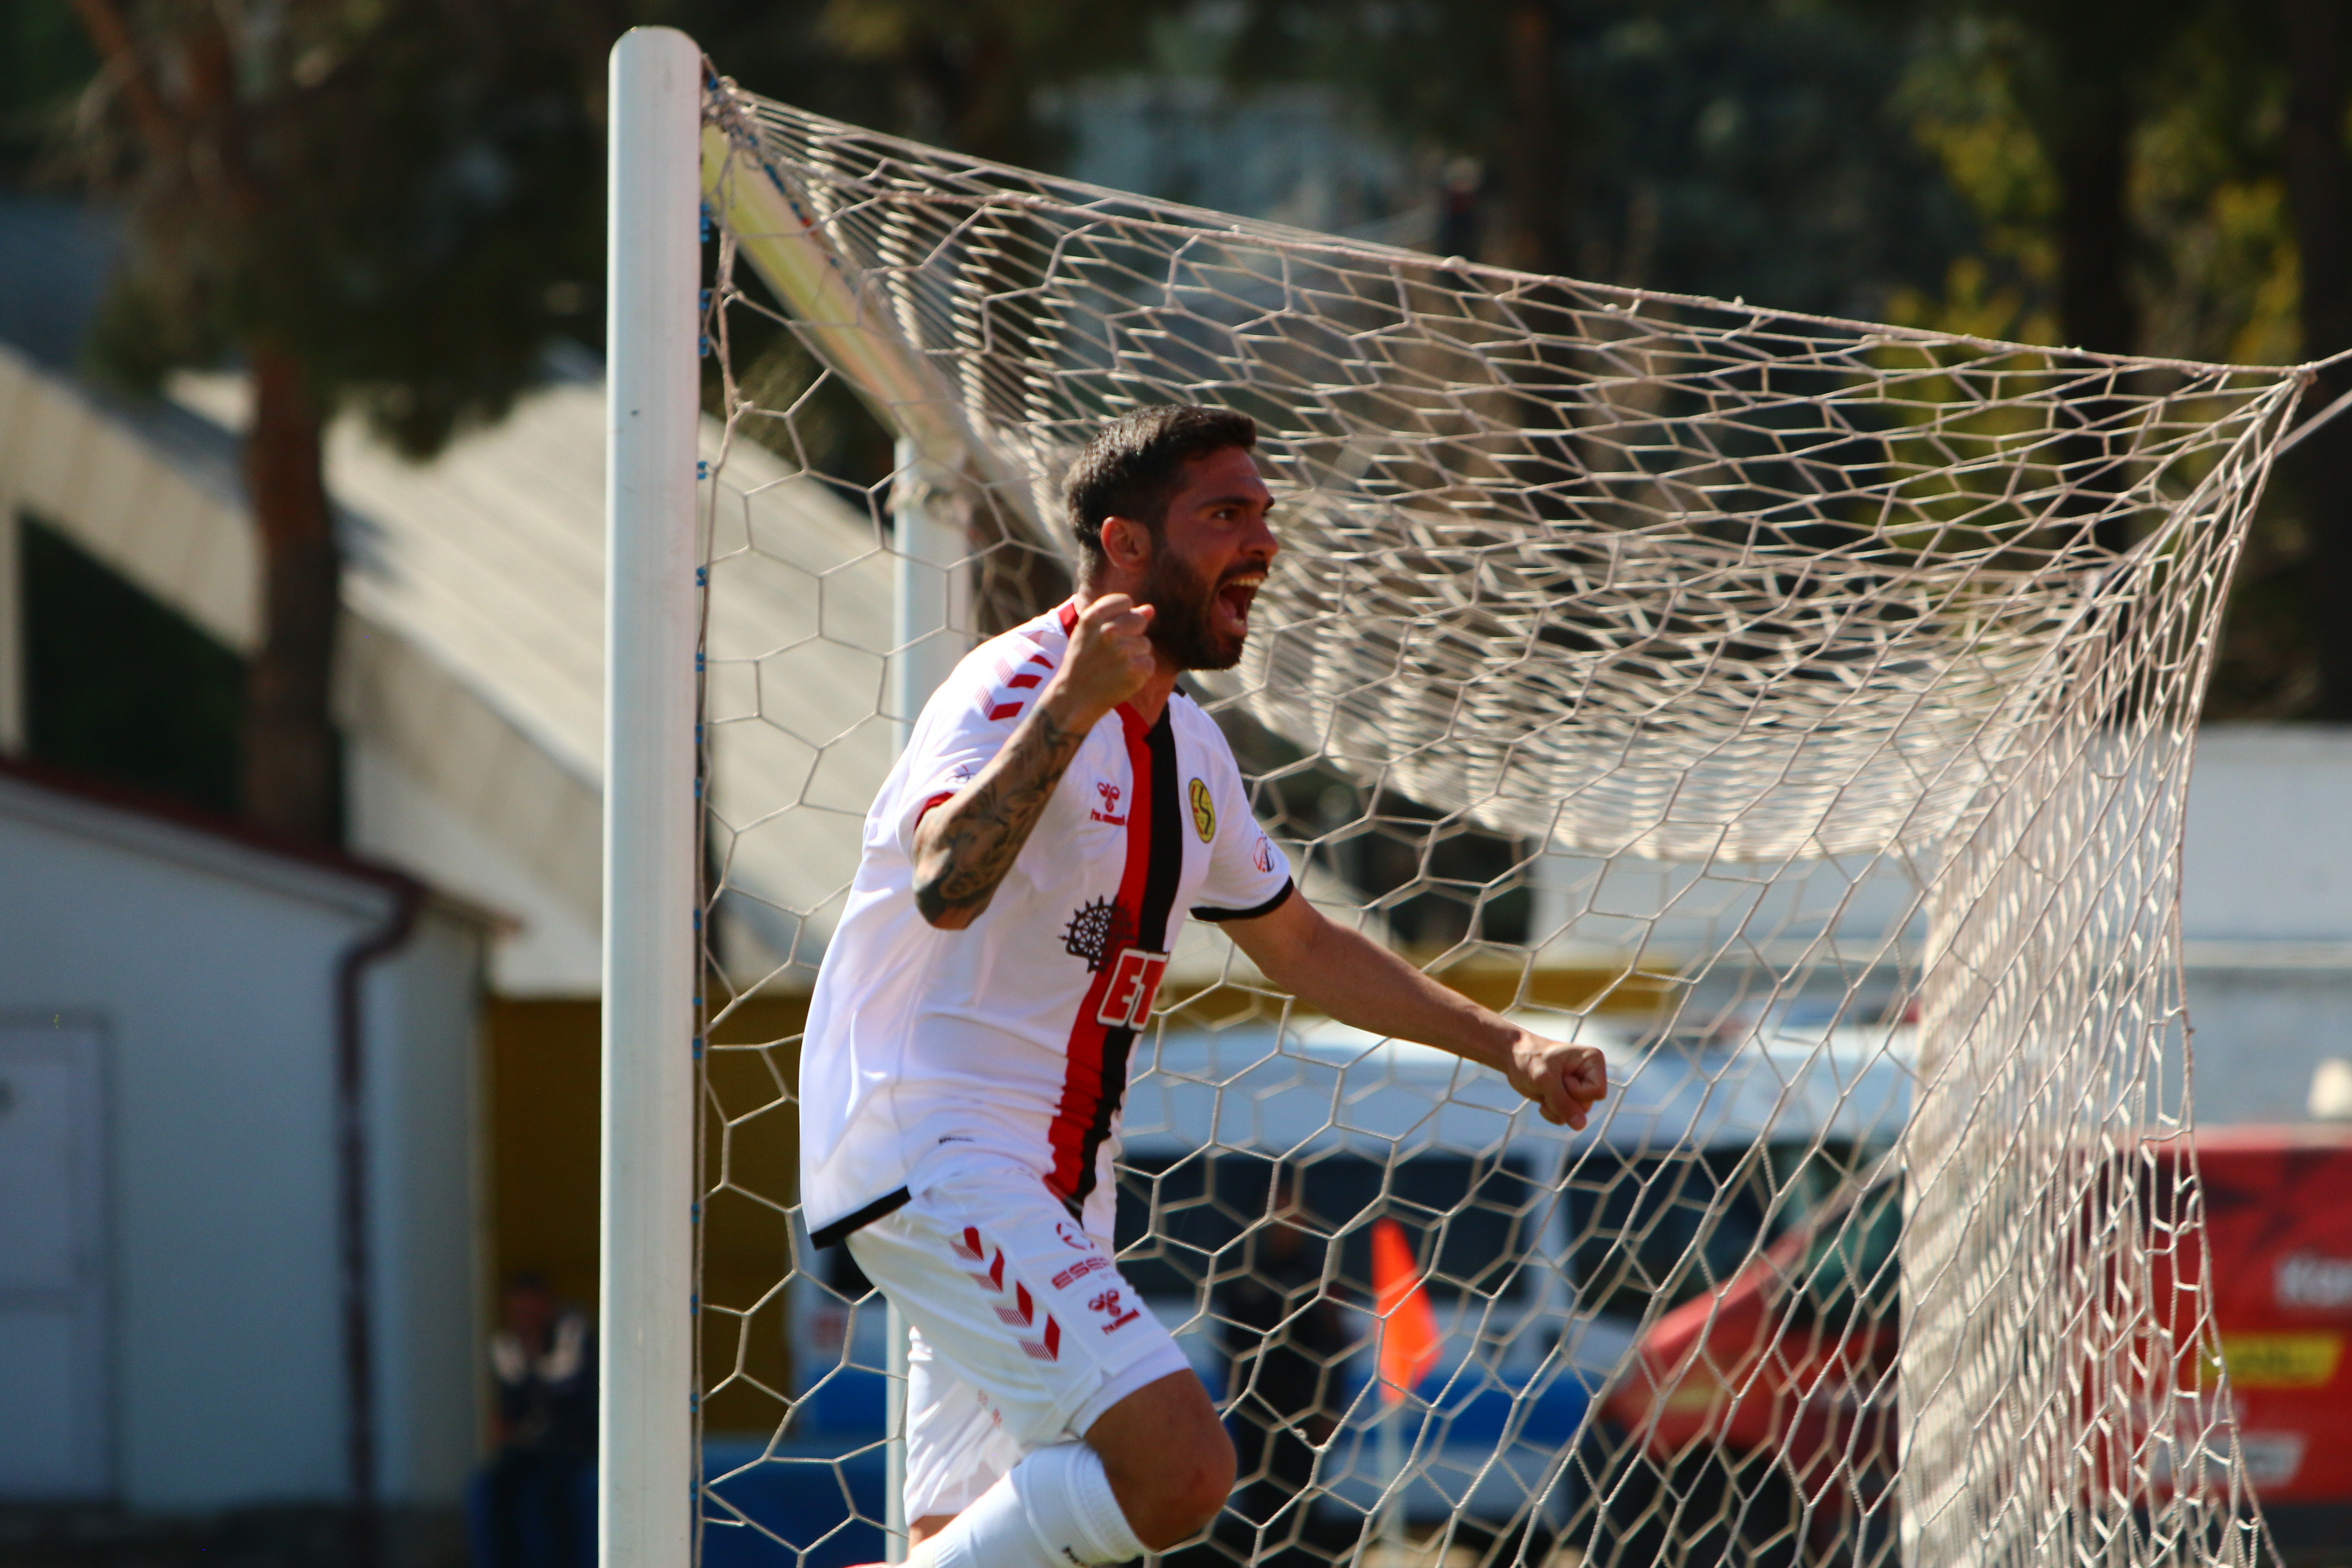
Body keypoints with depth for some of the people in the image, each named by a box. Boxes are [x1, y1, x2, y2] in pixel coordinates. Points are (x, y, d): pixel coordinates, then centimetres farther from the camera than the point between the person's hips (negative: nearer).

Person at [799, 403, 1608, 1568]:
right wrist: (1072, 704, -42)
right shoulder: (1013, 691, -13)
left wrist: (1508, 1048, 27)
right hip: (936, 1155, -10)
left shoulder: (1188, 747, 16)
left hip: (1050, 1190, 10)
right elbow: (946, 888, -33)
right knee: (1176, 1469, -23)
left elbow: (1300, 946, 31)